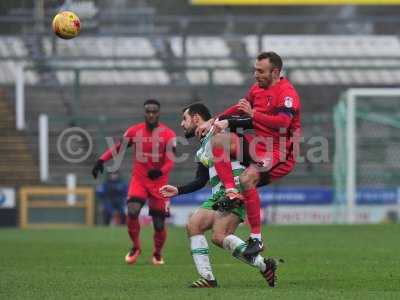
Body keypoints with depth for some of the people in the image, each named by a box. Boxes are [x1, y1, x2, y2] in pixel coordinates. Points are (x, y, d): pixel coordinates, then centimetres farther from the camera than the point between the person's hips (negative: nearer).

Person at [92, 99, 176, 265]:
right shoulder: (134, 131, 1)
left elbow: (170, 161, -12)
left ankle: (157, 253, 29)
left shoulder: (168, 135, -6)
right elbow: (117, 148, 7)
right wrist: (101, 161, -8)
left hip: (159, 182, -1)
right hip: (139, 179, 1)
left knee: (159, 224, 0)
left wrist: (160, 171, -33)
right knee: (132, 211, -24)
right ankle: (135, 247, 0)